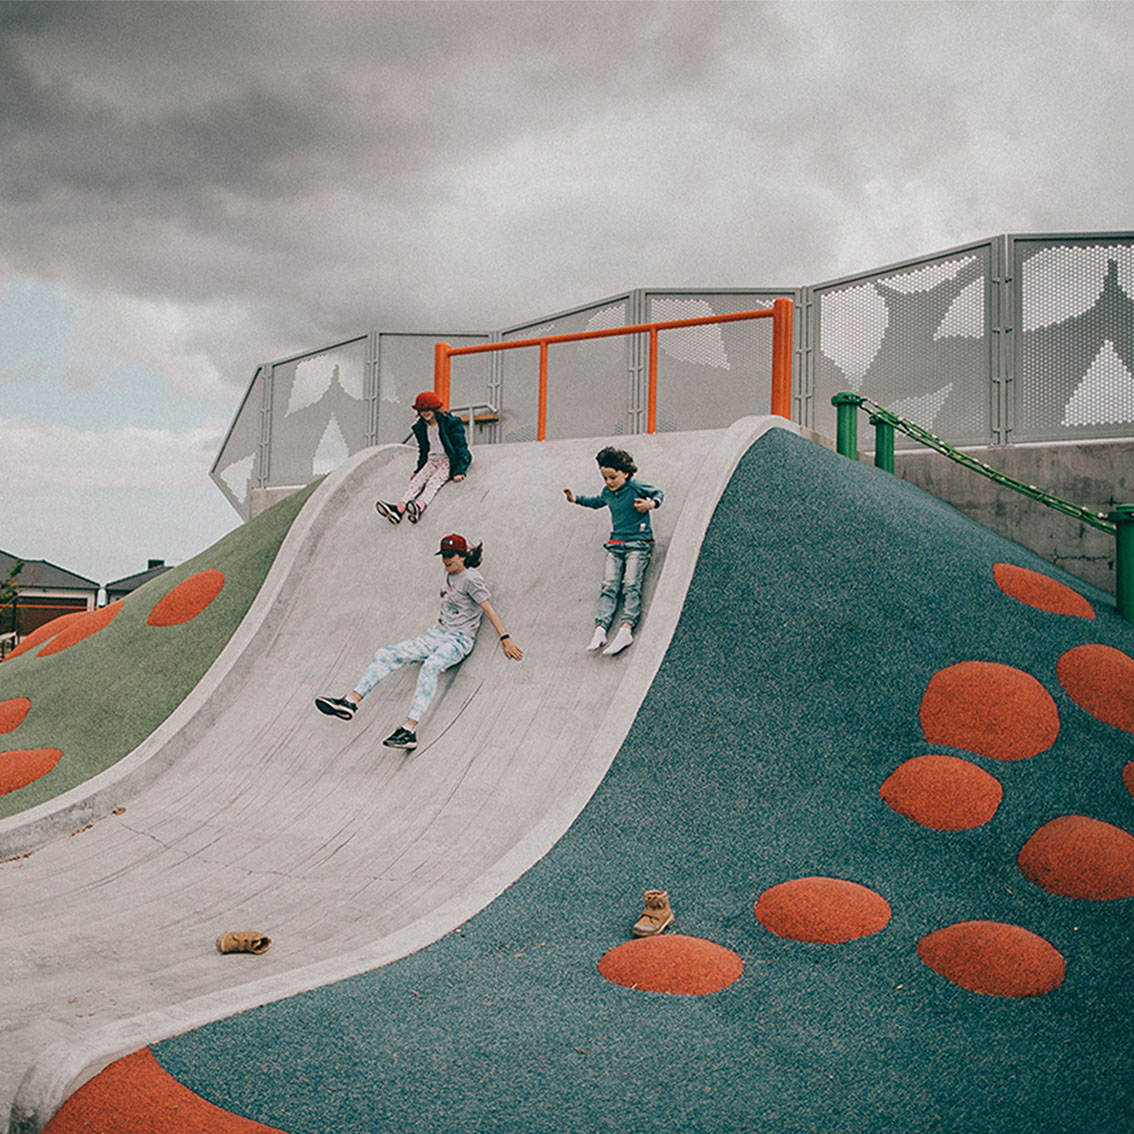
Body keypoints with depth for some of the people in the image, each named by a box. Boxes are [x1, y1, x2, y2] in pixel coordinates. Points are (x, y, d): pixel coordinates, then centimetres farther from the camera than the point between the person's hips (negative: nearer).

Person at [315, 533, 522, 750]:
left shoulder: (470, 578, -9)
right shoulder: (447, 576, 15)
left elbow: (489, 610, -12)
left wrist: (505, 639, -16)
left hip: (458, 641, -9)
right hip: (434, 635, 9)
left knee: (429, 668, -38)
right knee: (385, 655, -6)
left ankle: (410, 730, -50)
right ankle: (351, 702, -12)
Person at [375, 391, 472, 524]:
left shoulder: (451, 422, -10)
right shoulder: (420, 426, 9)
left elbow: (460, 447, -10)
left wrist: (459, 471, -17)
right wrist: (419, 469, 17)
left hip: (450, 461, -5)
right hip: (433, 460, 6)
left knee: (434, 481, -32)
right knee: (417, 480, -22)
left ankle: (420, 506, -59)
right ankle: (400, 508, -46)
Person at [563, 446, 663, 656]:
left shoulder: (635, 487, -7)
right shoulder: (607, 491, 11)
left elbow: (659, 493, 4)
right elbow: (597, 502, 33)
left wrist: (651, 504, -16)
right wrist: (576, 499, 24)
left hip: (638, 543, -5)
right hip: (615, 545, 5)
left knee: (631, 584, -20)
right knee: (609, 585, -11)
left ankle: (626, 629, -34)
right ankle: (600, 629, -24)